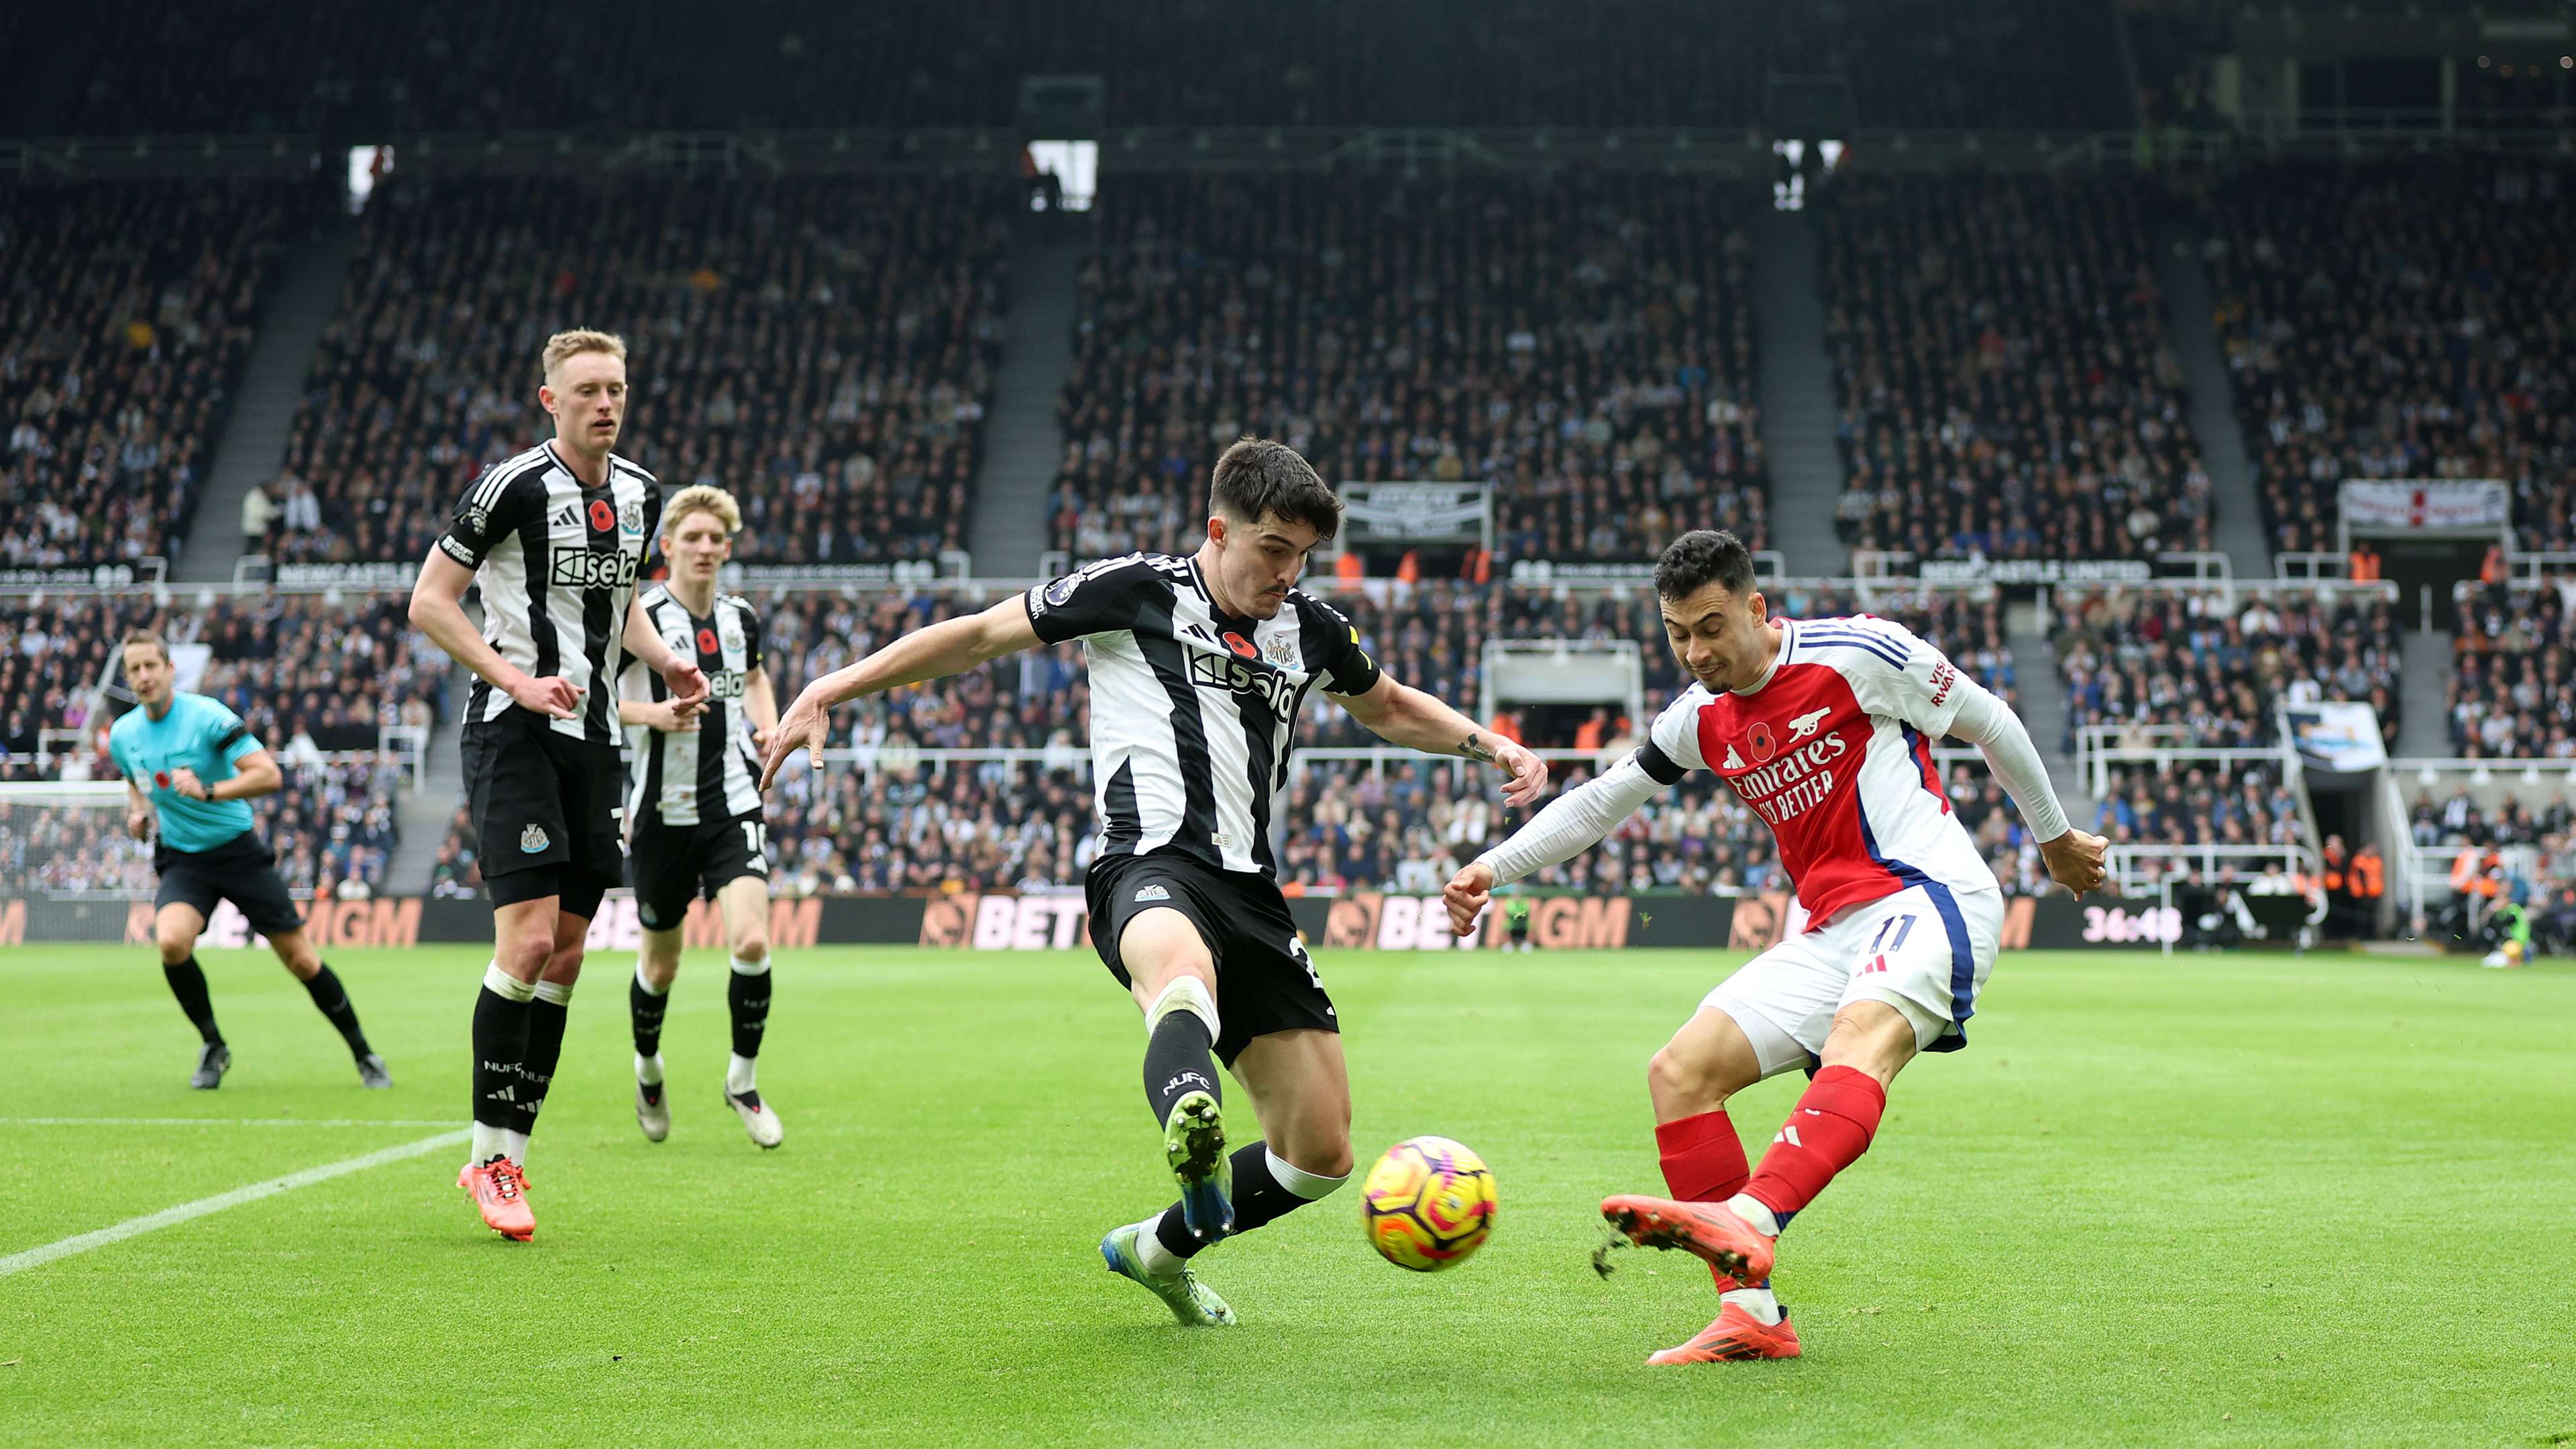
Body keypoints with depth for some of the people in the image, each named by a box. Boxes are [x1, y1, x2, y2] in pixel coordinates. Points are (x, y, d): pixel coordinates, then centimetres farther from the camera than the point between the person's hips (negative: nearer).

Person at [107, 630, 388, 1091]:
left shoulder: (207, 716, -16)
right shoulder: (122, 734, 0)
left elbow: (269, 775, -22)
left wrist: (208, 791, -34)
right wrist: (138, 812, 2)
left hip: (239, 851, -3)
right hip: (181, 859, 3)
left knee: (300, 958, -3)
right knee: (171, 942, -27)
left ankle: (365, 1056, 14)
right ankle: (212, 1047, -3)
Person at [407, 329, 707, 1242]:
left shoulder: (640, 495, 10)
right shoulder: (515, 485, -11)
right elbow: (428, 601, -9)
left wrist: (666, 663, 6)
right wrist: (516, 679, -19)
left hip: (593, 738, 7)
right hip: (512, 732, -7)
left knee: (565, 958, 6)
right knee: (529, 939, -17)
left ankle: (510, 1156, 14)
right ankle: (489, 1157, -5)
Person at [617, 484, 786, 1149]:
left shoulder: (741, 618, 5)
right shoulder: (642, 617, -10)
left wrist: (767, 723, 7)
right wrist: (652, 712, -22)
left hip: (733, 804, 3)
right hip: (662, 813, -2)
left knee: (751, 943, -16)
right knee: (660, 964, 10)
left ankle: (743, 1081, 4)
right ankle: (648, 1068, 40)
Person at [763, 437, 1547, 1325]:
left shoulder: (1309, 629, 18)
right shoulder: (1139, 591, 3)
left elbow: (1391, 710, 38)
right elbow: (977, 636, 7)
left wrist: (1488, 745, 20)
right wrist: (829, 691, 1)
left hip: (1252, 895, 6)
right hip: (1150, 867, -6)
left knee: (1321, 1156, 4)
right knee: (1185, 975, -45)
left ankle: (1158, 1250, 28)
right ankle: (1190, 1121, -77)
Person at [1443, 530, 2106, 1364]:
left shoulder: (1857, 654, -6)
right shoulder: (1702, 721, 12)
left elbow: (1988, 722, 6)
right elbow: (1601, 800, 25)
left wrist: (2055, 839, 17)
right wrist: (1496, 866, 14)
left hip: (1930, 894, -7)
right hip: (1827, 933, 7)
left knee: (1861, 1038, -37)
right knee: (1678, 1072, -7)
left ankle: (1745, 1224, -60)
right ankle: (1751, 1313, -10)